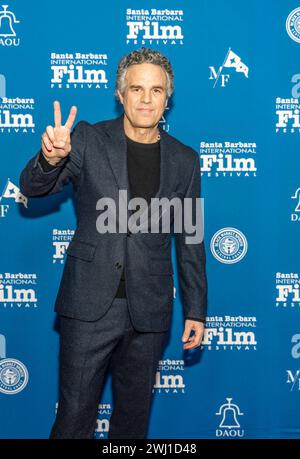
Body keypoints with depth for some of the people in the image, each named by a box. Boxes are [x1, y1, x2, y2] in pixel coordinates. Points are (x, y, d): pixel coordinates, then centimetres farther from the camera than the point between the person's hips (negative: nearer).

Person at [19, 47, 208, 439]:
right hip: (90, 304, -2)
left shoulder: (184, 160, 4)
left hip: (149, 313, 2)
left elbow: (189, 241, 8)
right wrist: (50, 158, -28)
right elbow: (32, 187, -5)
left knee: (134, 414, 16)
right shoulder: (89, 139, -2)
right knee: (75, 414, 6)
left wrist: (196, 310, 8)